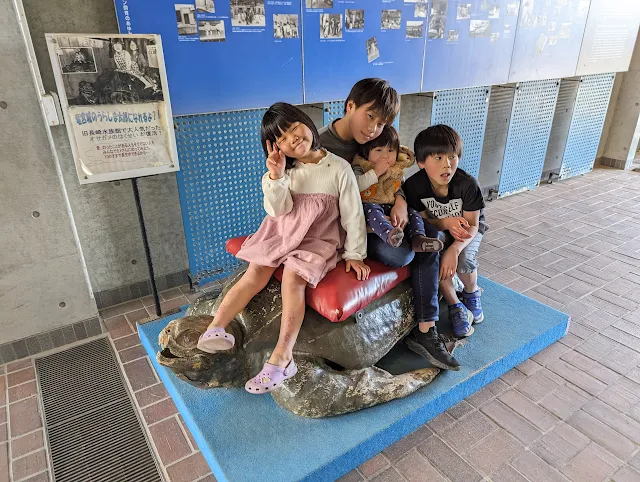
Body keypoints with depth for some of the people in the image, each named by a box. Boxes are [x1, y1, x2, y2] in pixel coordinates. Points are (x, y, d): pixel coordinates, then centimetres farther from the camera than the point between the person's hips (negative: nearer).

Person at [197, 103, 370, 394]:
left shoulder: (339, 168, -5)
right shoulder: (286, 170, 6)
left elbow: (353, 215, -2)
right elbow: (279, 211, -3)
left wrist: (354, 254, -2)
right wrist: (276, 176, -17)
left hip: (318, 239, -4)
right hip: (283, 231, 4)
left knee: (293, 276, -28)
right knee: (256, 272, -18)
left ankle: (282, 357, -28)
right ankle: (216, 327, -22)